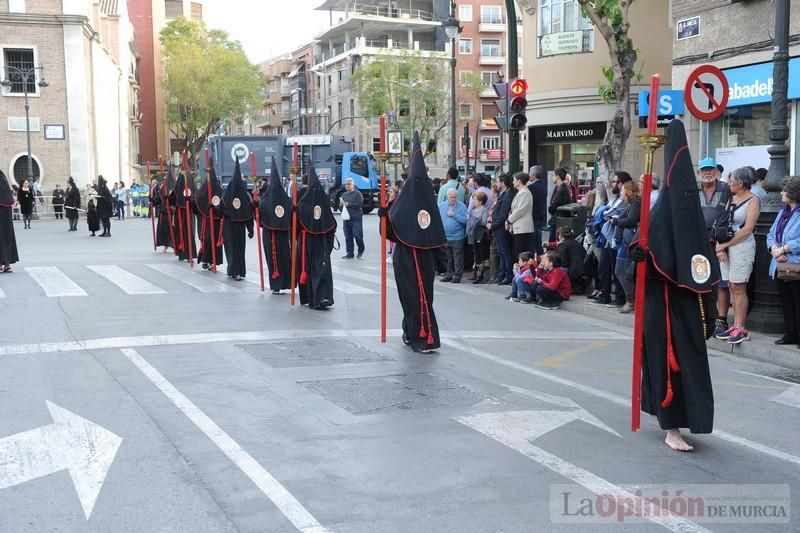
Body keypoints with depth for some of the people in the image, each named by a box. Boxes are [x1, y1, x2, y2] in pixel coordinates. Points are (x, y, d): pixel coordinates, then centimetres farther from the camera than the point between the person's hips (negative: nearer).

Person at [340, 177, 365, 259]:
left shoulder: (357, 193, -2)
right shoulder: (344, 194, 17)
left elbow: (360, 204, -14)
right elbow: (341, 205, 23)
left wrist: (348, 204, -15)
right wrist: (342, 204, -1)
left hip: (356, 218, -6)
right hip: (346, 219, 6)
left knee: (357, 235, -8)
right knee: (348, 237, 4)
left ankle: (361, 251, 14)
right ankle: (350, 254, 11)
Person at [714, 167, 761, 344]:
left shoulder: (753, 200, -4)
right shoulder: (731, 199, 16)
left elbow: (747, 229, -11)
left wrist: (725, 245, -10)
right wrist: (719, 246, -4)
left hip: (742, 246, -6)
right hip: (725, 247, 6)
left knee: (738, 288, -6)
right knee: (728, 287, 4)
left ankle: (740, 328, -3)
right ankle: (733, 326, 8)